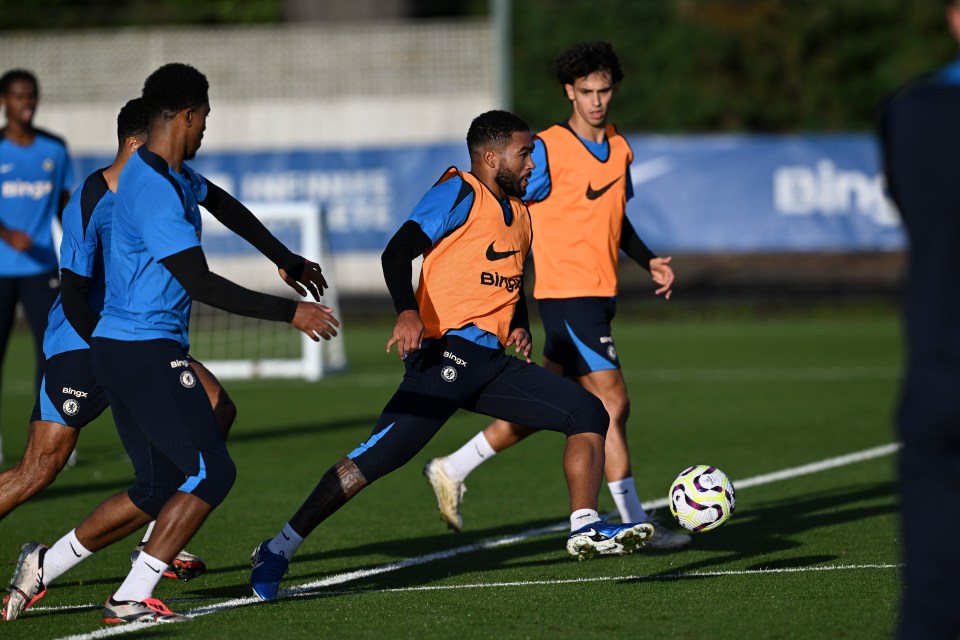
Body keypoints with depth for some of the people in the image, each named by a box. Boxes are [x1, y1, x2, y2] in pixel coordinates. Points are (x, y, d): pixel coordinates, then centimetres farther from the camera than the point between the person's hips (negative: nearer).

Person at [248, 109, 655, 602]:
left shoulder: (519, 213, 21)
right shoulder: (459, 193, -3)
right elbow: (397, 253, -14)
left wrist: (519, 327, 15)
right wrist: (408, 312, -31)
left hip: (491, 360, 8)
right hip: (444, 353, -8)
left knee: (588, 413, -1)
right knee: (380, 456, -18)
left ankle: (585, 531, -5)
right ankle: (278, 551, -12)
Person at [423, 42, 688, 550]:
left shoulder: (620, 149, 13)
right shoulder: (548, 150, -10)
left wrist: (649, 260, 12)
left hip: (601, 294, 8)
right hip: (567, 293, -8)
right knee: (612, 400, -10)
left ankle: (452, 470, 23)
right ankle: (634, 526, -4)